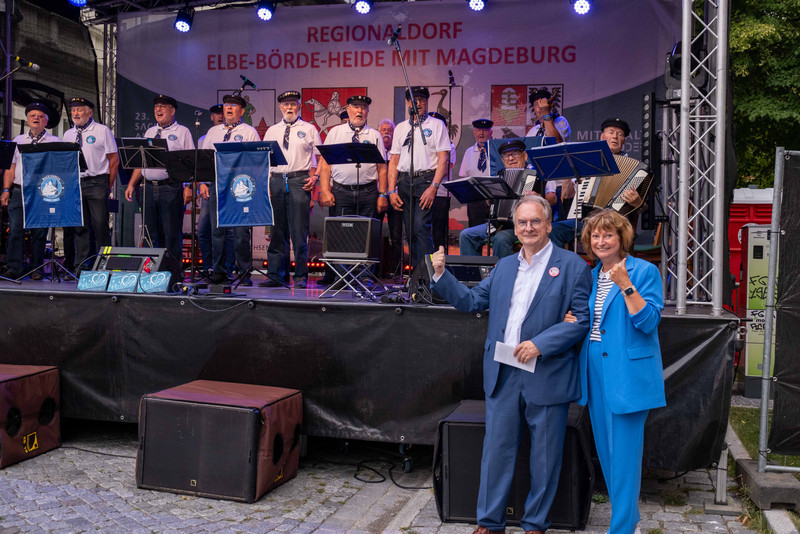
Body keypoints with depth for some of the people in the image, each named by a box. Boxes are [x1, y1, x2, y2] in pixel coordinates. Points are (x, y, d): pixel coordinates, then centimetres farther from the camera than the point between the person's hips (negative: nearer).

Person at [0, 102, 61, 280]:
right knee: (15, 229, -4)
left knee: (40, 231, -1)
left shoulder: (54, 142, 8)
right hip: (19, 191, 2)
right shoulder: (18, 140, 17)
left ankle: (36, 268, 8)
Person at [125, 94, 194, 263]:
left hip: (170, 188, -5)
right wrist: (131, 184, 10)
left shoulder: (182, 132, 3)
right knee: (150, 233, 9)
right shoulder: (150, 132, 19)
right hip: (149, 187, 5)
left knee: (172, 234, -4)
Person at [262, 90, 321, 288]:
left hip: (299, 180, -3)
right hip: (276, 181, 3)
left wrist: (315, 176, -9)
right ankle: (276, 275, 10)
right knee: (277, 231, 4)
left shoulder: (309, 129, 9)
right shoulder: (272, 131, 17)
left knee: (299, 231, -5)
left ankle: (301, 277, 1)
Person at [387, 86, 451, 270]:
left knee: (421, 226, -18)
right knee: (410, 229, 4)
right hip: (404, 181, 5)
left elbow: (443, 159, -3)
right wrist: (392, 190, 5)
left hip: (426, 179, -5)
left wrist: (433, 187, -14)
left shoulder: (436, 125, 5)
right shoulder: (400, 128, 18)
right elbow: (394, 161, 15)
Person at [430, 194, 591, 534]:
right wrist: (441, 275, 1)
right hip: (502, 376, 4)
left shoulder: (572, 266, -4)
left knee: (544, 457, 9)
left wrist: (540, 344, -18)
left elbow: (582, 319, -9)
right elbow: (472, 301, 13)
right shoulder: (504, 266, 13)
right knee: (496, 451, 10)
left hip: (547, 378, -4)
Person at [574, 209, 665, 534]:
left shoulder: (644, 271, -7)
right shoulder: (592, 276, 12)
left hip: (627, 372, -7)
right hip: (595, 370, 7)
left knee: (624, 453, -4)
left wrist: (625, 285, -23)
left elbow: (649, 322, -16)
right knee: (606, 450, 15)